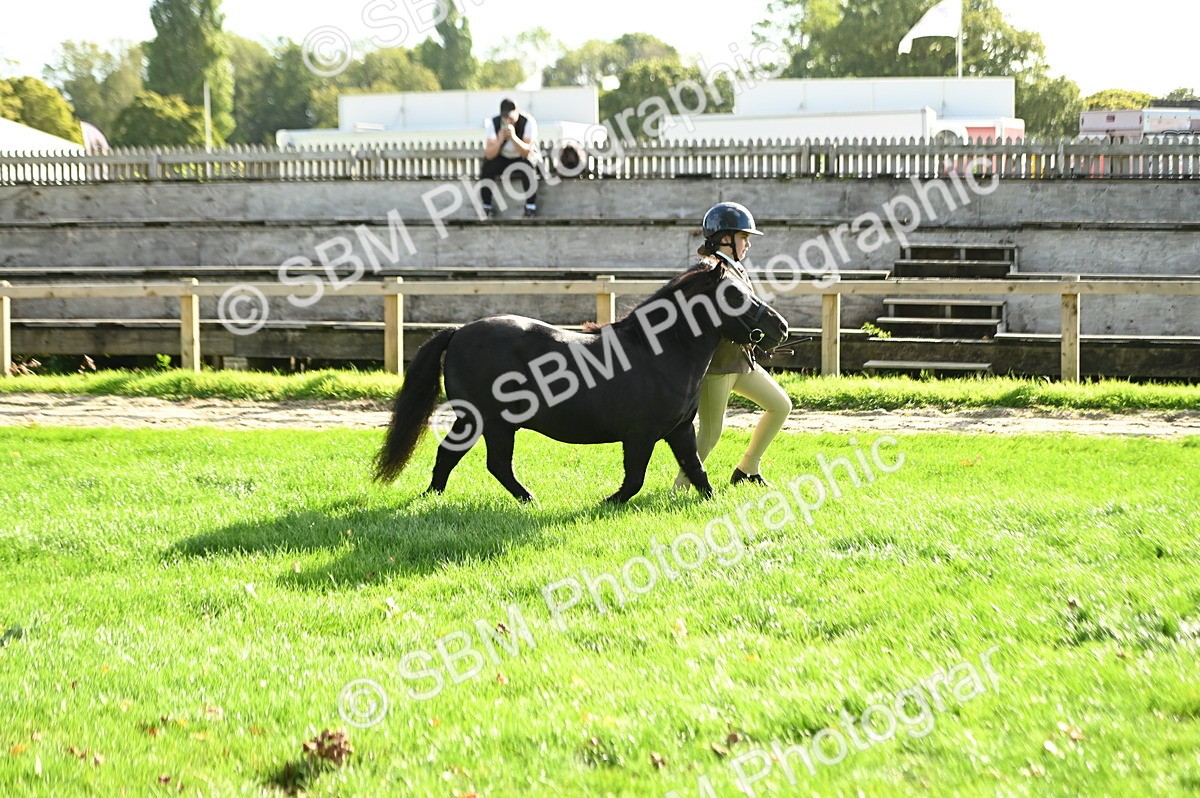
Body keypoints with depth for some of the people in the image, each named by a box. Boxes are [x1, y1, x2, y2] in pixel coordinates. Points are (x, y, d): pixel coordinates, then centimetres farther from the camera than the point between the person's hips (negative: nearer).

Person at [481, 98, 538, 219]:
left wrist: (513, 137, -44)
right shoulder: (493, 123, -18)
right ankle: (487, 207, -9)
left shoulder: (528, 122, -23)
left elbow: (527, 152, -29)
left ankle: (531, 207, -18)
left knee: (528, 167, -34)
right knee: (487, 168, -26)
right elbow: (489, 155, -21)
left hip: (522, 158, -2)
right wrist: (499, 140, -40)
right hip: (501, 158, 2)